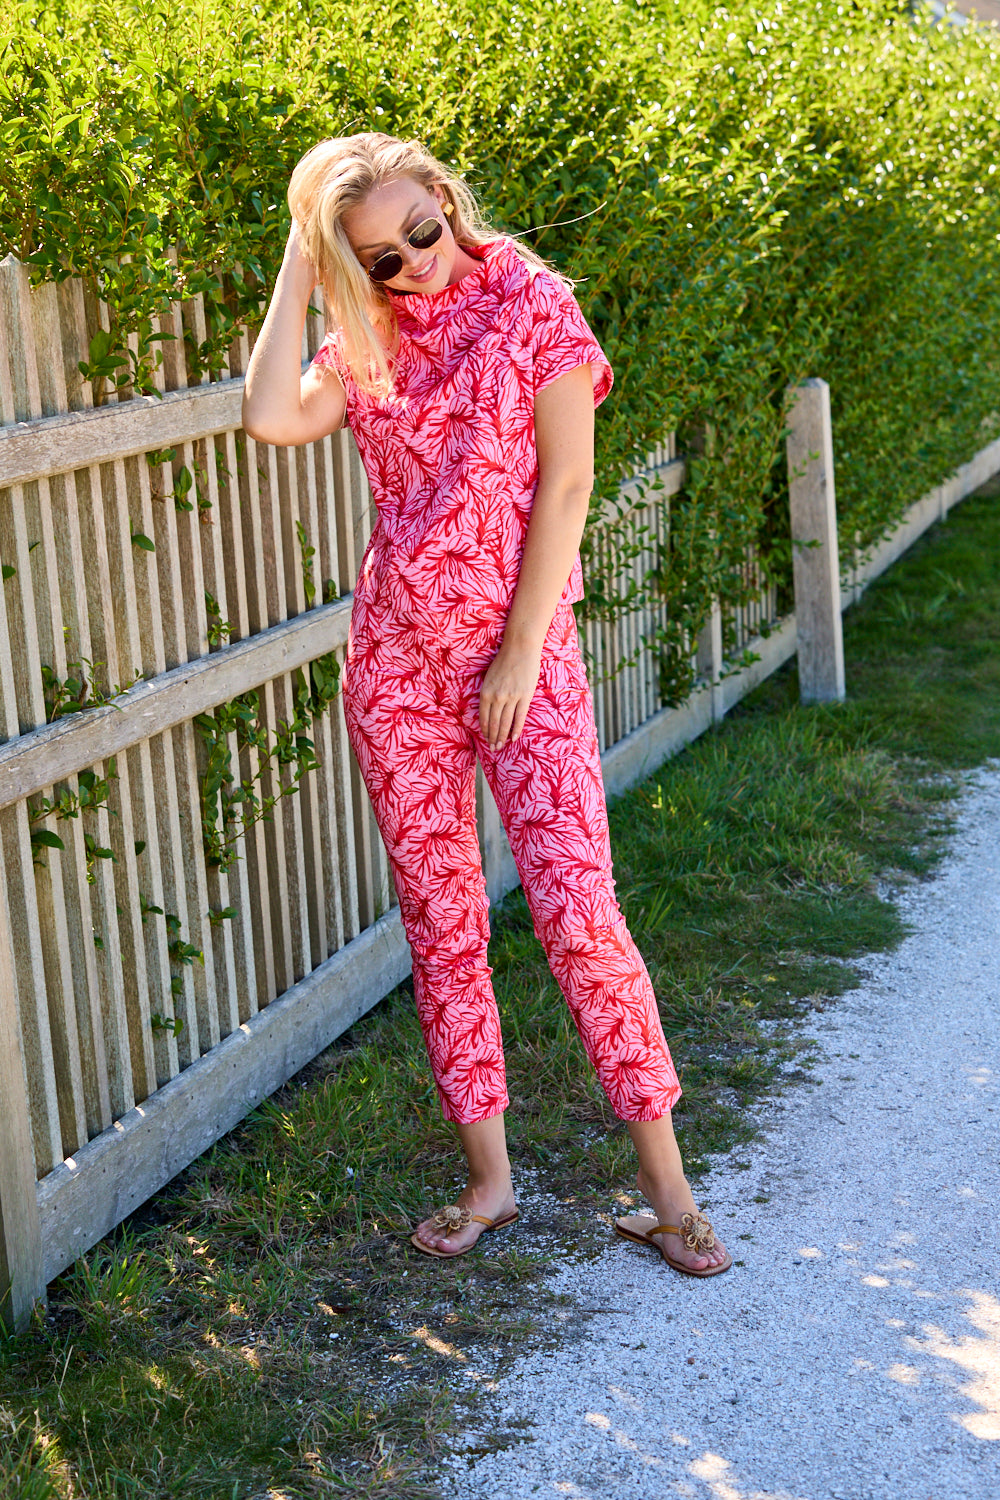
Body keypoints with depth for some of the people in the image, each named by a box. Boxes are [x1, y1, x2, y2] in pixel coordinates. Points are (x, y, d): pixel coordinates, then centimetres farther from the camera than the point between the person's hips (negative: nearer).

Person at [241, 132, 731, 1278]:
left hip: (520, 650, -4)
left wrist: (522, 654, -11)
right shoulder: (364, 344, 10)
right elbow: (272, 418, -8)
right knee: (438, 916, 7)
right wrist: (297, 270, -2)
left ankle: (665, 1185, 1)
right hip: (395, 655, 5)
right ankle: (488, 1177, 19)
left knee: (574, 905, -11)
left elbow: (565, 484, -7)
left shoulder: (531, 304, -2)